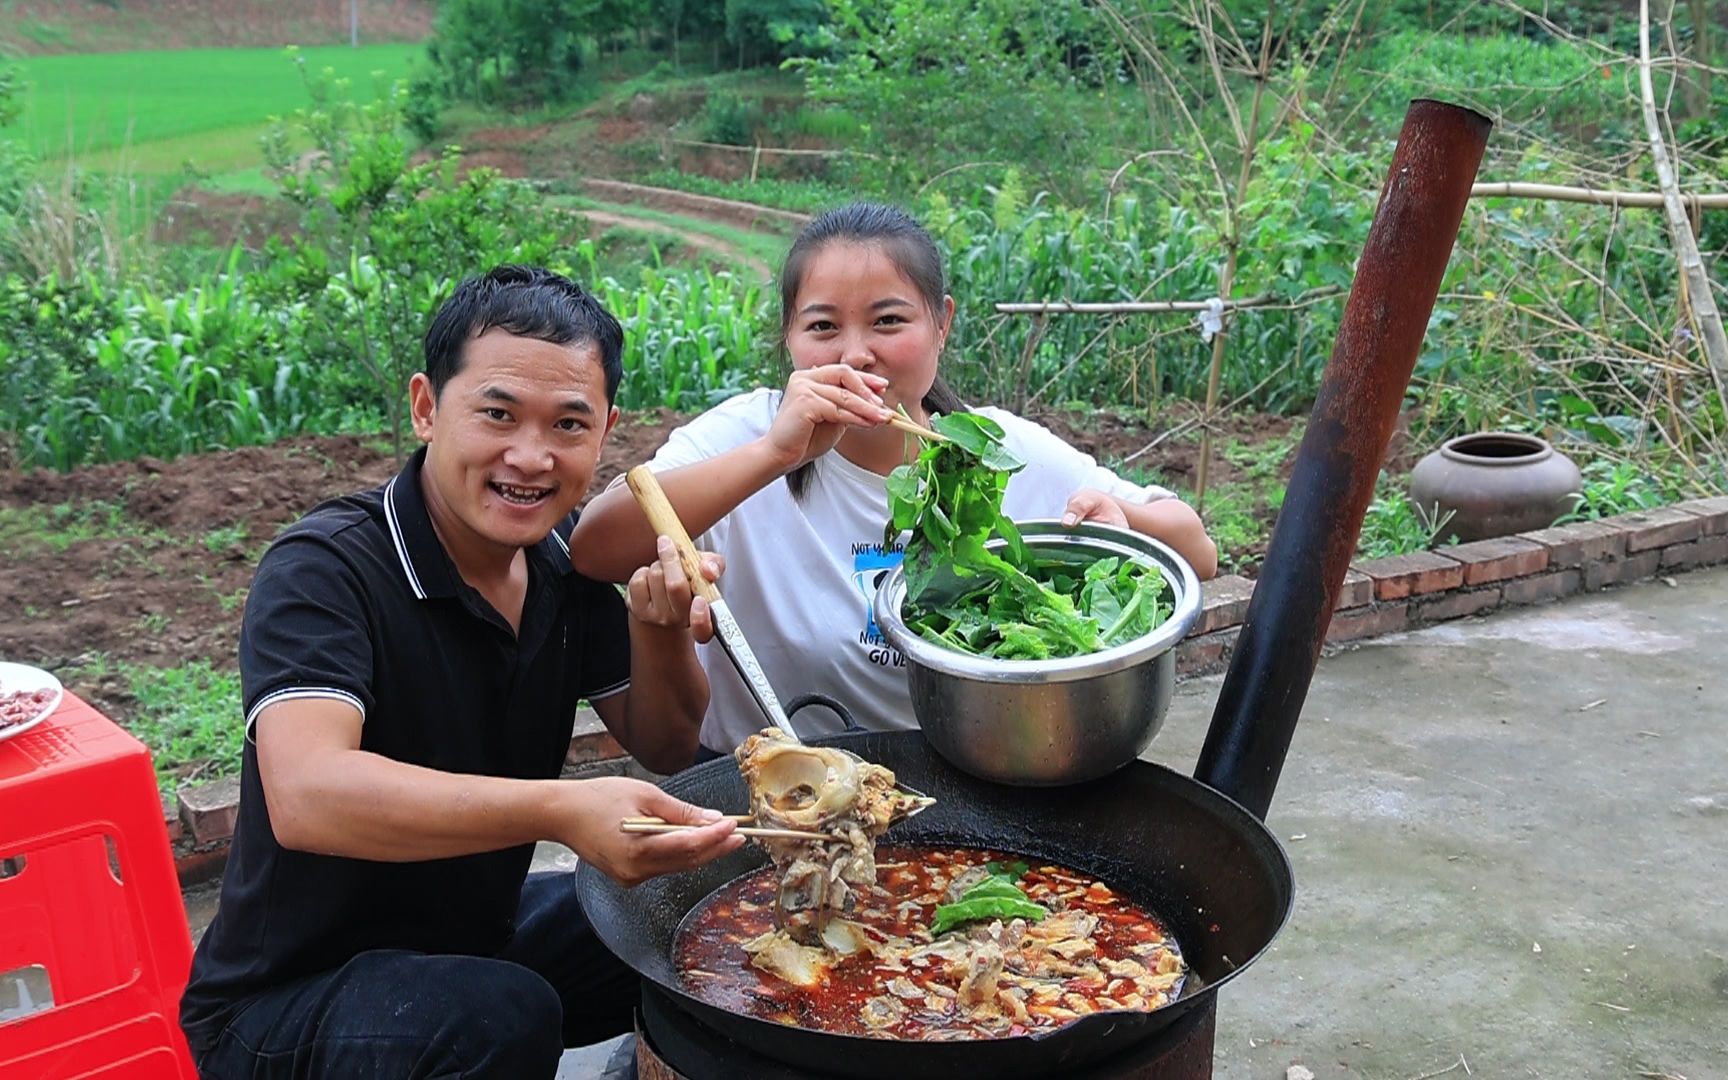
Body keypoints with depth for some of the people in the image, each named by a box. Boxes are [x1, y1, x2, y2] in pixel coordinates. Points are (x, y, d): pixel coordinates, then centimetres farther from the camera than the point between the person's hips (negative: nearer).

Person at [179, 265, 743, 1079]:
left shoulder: (564, 558, -3)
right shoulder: (323, 572, -24)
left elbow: (664, 748, 3)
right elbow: (306, 796, -40)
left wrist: (657, 629, -19)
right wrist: (559, 810, -53)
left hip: (481, 936, 7)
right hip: (284, 1003, -6)